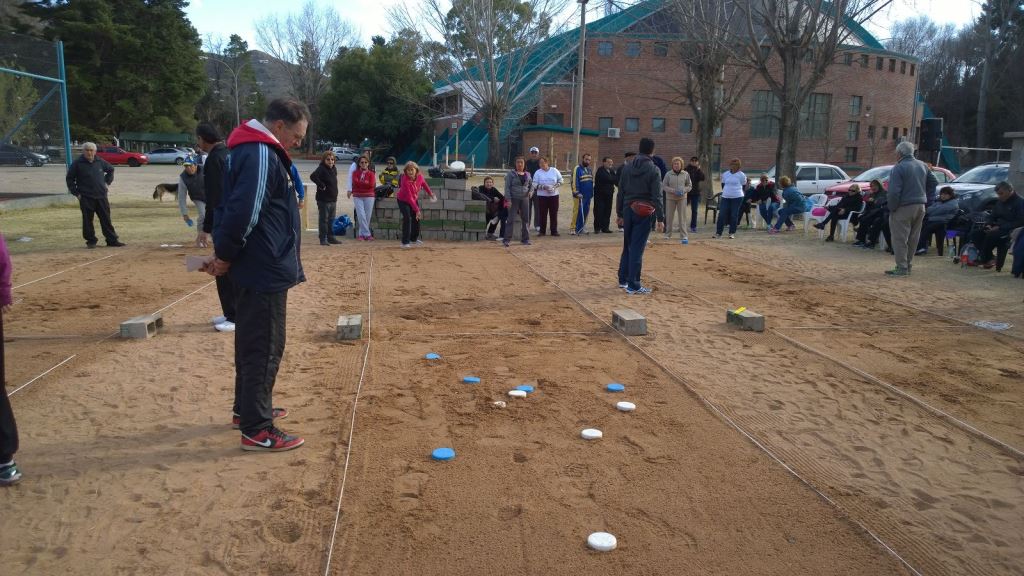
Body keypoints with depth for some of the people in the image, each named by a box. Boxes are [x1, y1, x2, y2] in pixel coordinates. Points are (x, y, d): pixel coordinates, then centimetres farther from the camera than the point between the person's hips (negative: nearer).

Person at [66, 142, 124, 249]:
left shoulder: (100, 162, 7)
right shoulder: (77, 164, -3)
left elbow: (111, 169, 27)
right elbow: (69, 179, 3)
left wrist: (107, 182, 17)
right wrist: (76, 193, -3)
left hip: (101, 196, 3)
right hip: (86, 198, -3)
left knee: (106, 219, 5)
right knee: (88, 221, 1)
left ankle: (112, 240, 9)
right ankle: (91, 241, 10)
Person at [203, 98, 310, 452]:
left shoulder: (258, 151, 16)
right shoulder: (261, 156, -17)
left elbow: (232, 206, 16)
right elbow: (243, 213, -26)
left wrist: (224, 254, 8)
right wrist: (225, 256, -13)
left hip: (259, 268, 11)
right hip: (265, 270, -11)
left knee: (252, 343, 20)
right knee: (265, 349, -4)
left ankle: (247, 408, 34)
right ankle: (256, 430, 4)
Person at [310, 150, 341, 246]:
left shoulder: (334, 169, 12)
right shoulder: (321, 169, -13)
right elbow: (313, 176, -30)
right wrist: (322, 185, -23)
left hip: (333, 199, 8)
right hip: (324, 199, -8)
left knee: (331, 220, 15)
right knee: (323, 219, -3)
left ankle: (330, 237, 24)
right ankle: (323, 239, 1)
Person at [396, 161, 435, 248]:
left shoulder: (420, 177, -20)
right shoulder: (405, 180, -35)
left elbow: (424, 184, 5)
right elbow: (409, 197, -37)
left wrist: (430, 193, 19)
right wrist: (417, 210, -40)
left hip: (414, 199, 6)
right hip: (403, 201, -6)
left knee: (417, 218, 13)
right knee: (407, 218, -19)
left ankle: (414, 238, 34)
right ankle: (405, 242, -16)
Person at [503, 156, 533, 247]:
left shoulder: (528, 174, 10)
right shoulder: (511, 173, -2)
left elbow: (531, 185, 21)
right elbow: (507, 187, -6)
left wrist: (531, 191, -2)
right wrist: (508, 199, -14)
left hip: (525, 199, 5)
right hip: (514, 199, -4)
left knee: (526, 219, 7)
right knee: (511, 219, -7)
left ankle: (525, 239, 18)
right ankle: (506, 239, -4)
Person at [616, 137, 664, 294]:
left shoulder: (627, 167, 6)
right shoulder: (653, 170, -9)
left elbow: (621, 192, 9)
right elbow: (657, 197, -12)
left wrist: (619, 213, 15)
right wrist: (660, 218, -9)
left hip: (628, 210, 5)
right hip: (643, 213, -5)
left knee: (627, 246, 17)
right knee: (637, 249, -4)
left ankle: (623, 279, 24)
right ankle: (633, 285, -2)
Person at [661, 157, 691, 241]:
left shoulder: (686, 174, 1)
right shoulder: (668, 174, -4)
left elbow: (689, 185, 8)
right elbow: (664, 186, -3)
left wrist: (683, 190, -12)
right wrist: (674, 191, -16)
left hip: (682, 198, 0)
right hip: (670, 198, 0)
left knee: (682, 217, -3)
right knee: (669, 217, 7)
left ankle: (684, 236, -1)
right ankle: (668, 234, 22)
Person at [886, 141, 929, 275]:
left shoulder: (899, 168, -14)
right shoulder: (922, 165, 11)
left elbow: (894, 191, -19)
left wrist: (892, 208, -12)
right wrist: (924, 198, 20)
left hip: (904, 208, -8)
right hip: (920, 206, 8)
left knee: (900, 238, -3)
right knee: (913, 238, 14)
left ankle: (902, 267, -5)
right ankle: (908, 264, 22)